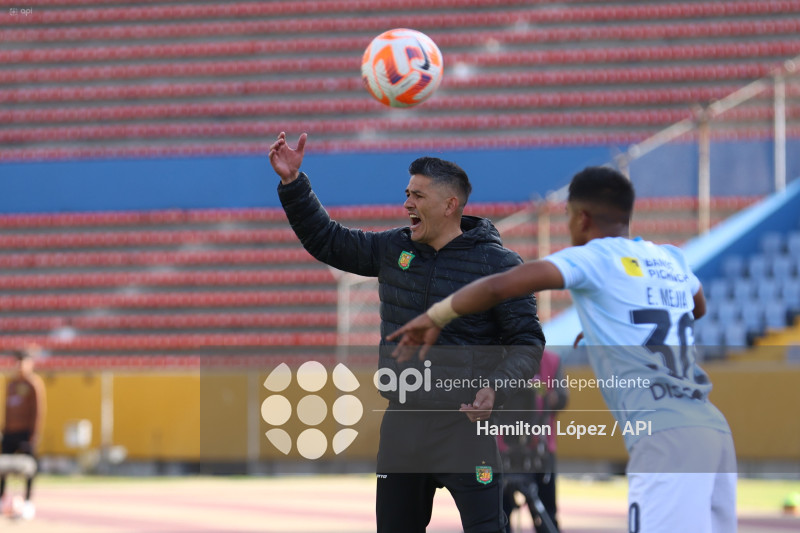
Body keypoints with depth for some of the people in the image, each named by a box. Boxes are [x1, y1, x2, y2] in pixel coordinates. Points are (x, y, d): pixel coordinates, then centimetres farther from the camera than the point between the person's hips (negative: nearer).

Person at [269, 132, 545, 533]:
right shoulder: (394, 250, 8)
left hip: (463, 425, -6)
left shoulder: (497, 264, -8)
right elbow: (326, 241, 17)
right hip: (401, 425, 6)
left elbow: (527, 342, -7)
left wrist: (495, 388, -24)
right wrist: (292, 183, 7)